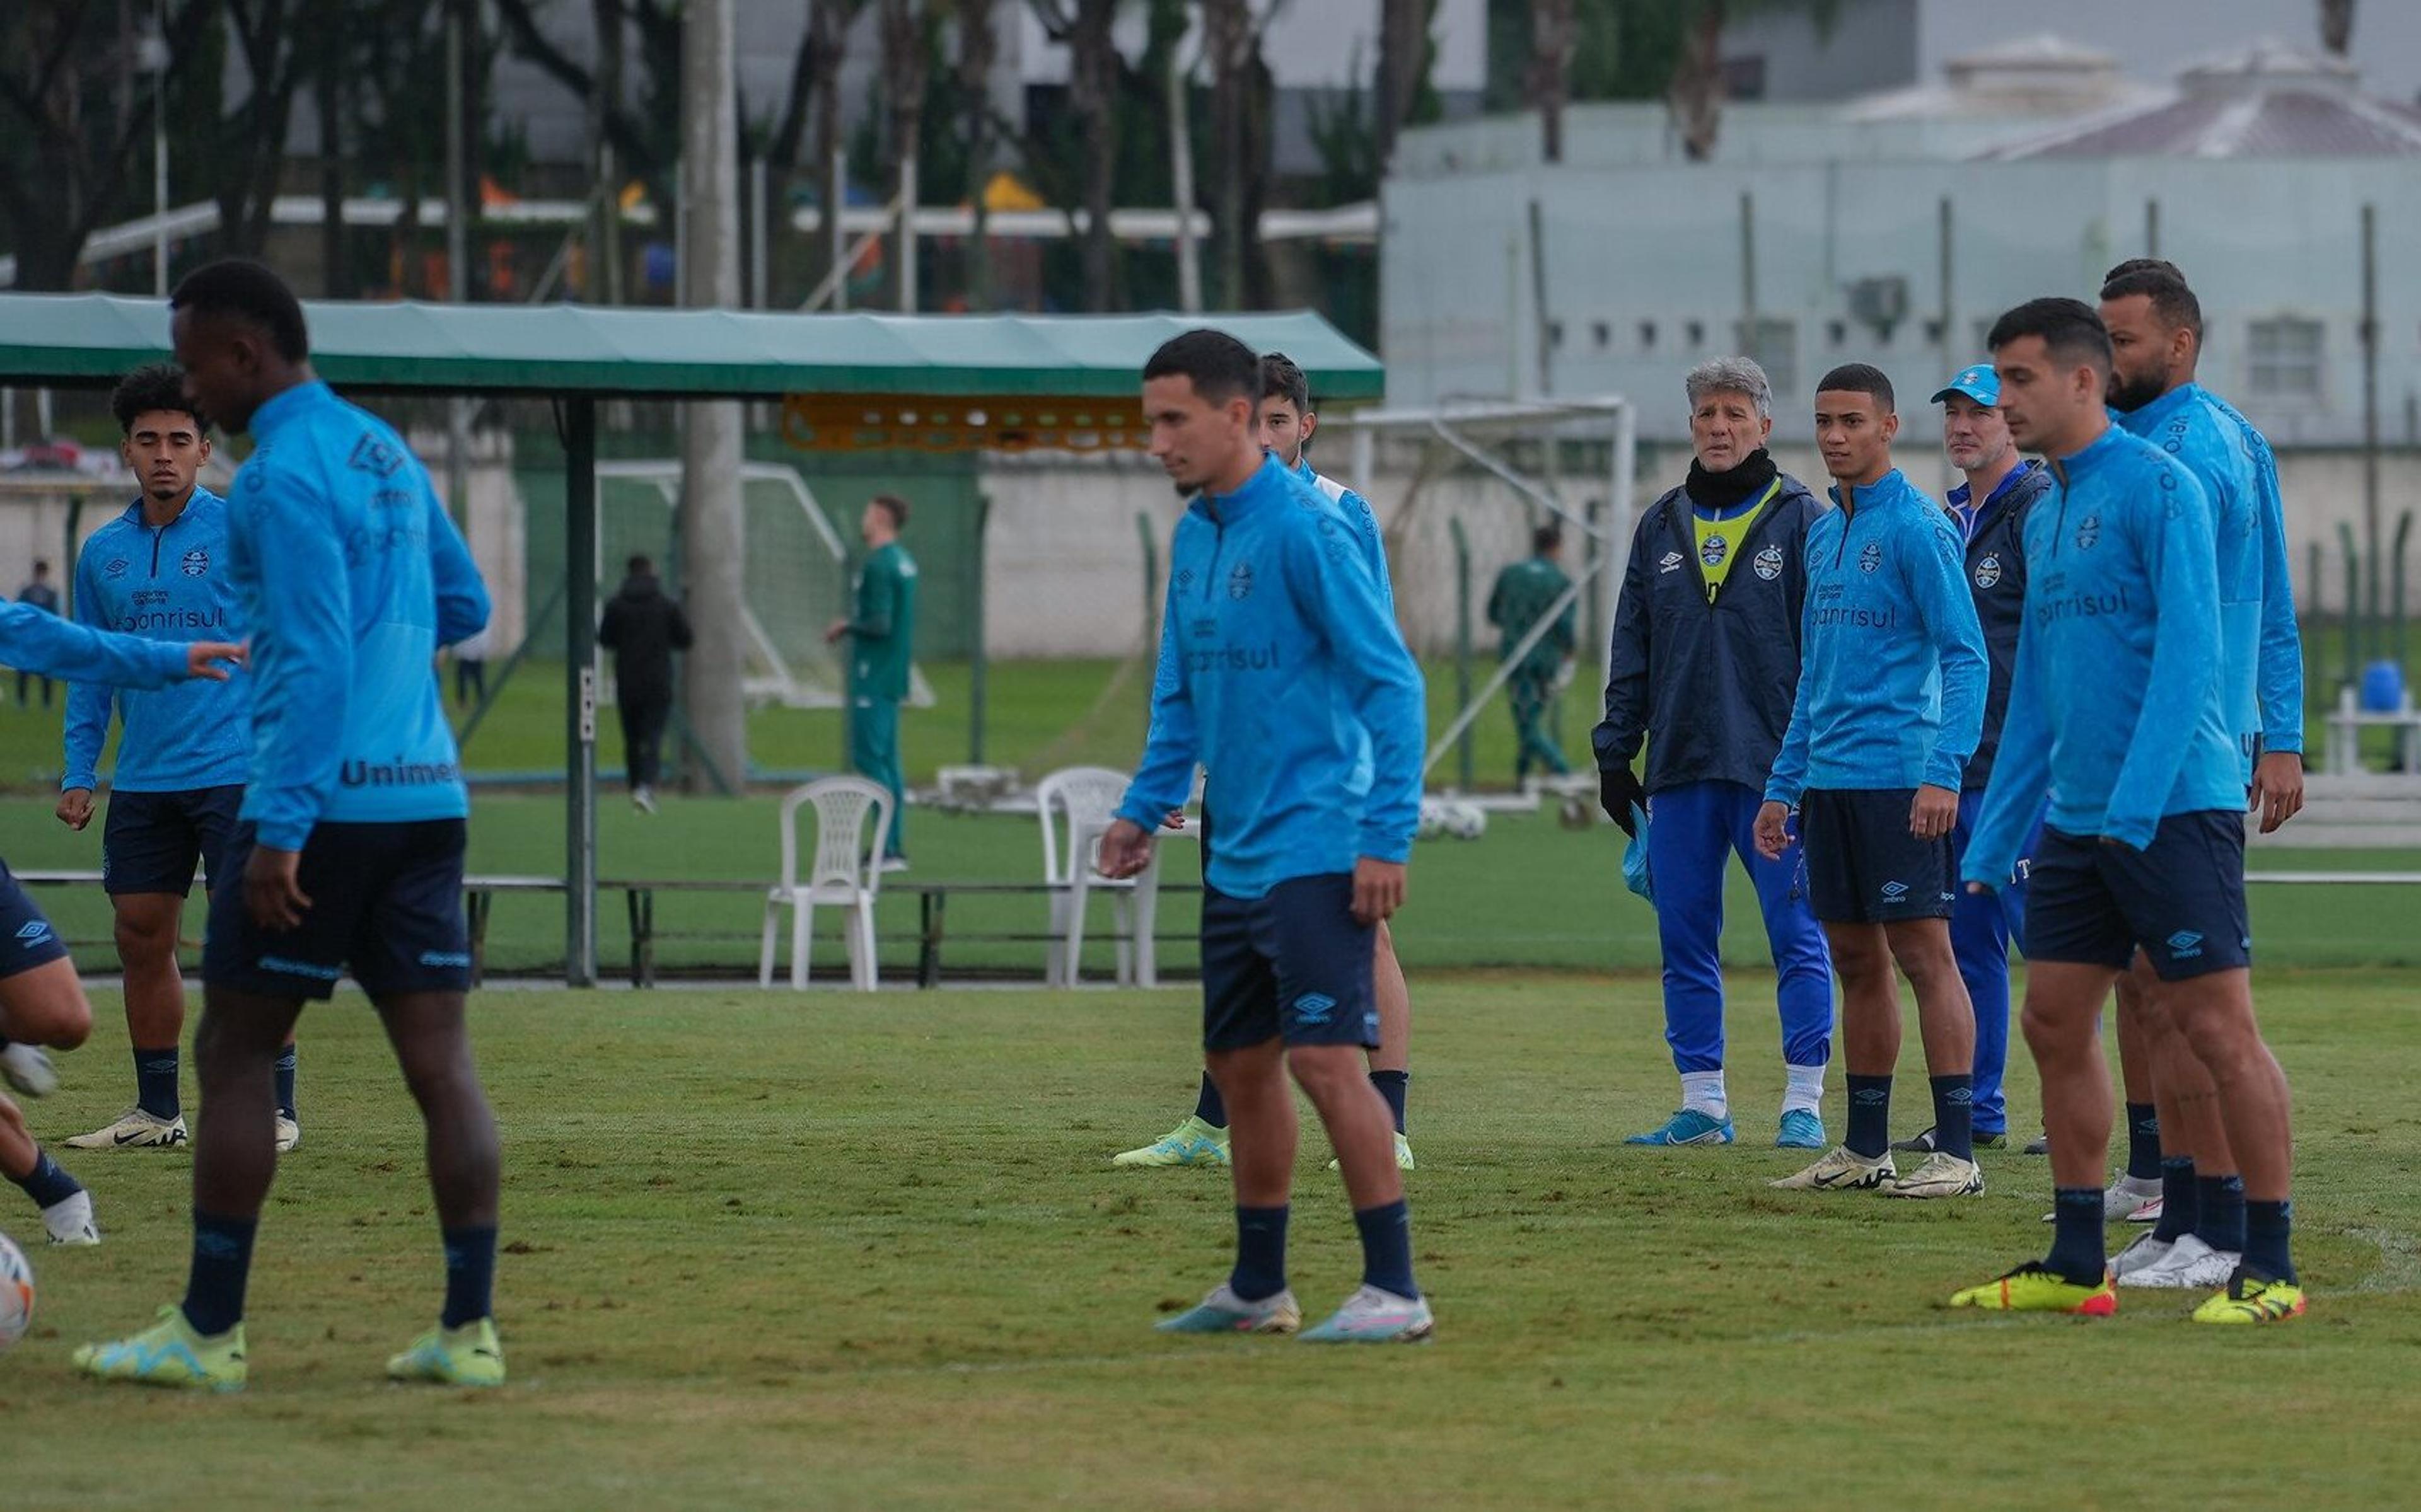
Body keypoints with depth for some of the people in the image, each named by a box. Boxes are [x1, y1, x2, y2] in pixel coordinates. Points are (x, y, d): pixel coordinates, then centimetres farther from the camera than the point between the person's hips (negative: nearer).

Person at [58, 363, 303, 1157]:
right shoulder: (103, 553, 11)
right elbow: (90, 672, 17)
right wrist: (79, 772, 10)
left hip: (233, 771, -5)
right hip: (142, 784, 5)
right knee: (142, 939, 6)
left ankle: (275, 1107, -2)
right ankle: (156, 1110, 15)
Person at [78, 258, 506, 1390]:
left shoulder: (287, 473, -12)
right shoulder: (386, 452, 15)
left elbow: (314, 661, -19)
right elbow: (463, 606, 25)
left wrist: (281, 827, -20)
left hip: (328, 801, -8)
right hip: (428, 794, 8)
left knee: (234, 1052, 1)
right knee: (440, 1056, 3)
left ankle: (208, 1332, 3)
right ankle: (468, 1331, -1)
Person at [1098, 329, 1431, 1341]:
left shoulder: (1305, 530, -14)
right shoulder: (1193, 538, 12)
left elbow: (1392, 681, -15)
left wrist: (1387, 838, -19)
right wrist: (1145, 808, 13)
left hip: (1315, 851, -9)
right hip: (1235, 858, 9)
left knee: (1325, 1060, -14)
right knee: (1240, 1065, 14)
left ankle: (1394, 1289, -11)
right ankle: (1257, 1288, 25)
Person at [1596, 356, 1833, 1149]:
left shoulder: (1801, 521, 0)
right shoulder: (1660, 528, 13)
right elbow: (1631, 652, 17)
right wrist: (1615, 750, 11)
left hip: (1776, 769, -5)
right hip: (1679, 769, 5)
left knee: (1798, 936, -3)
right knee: (1685, 942, 5)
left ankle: (1804, 1103, 1)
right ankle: (1702, 1104, 12)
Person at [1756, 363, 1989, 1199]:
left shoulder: (1918, 527, -8)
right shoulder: (1822, 534, 17)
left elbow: (1965, 655, -12)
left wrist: (1943, 771, -22)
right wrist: (1783, 785, 20)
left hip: (1897, 777, -8)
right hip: (1828, 778, 8)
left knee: (1924, 953, -8)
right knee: (1856, 962, 10)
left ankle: (1957, 1150, -9)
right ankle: (1865, 1147, 14)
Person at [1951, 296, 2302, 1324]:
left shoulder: (2158, 487, -10)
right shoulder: (2045, 517, 16)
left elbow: (2189, 653, -17)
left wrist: (2134, 803, -23)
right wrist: (1992, 840, 20)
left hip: (2174, 806, -9)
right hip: (2077, 817, 9)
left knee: (2218, 1028, -6)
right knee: (2055, 1025, 7)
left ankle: (2271, 1268, -2)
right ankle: (2075, 1266, 13)